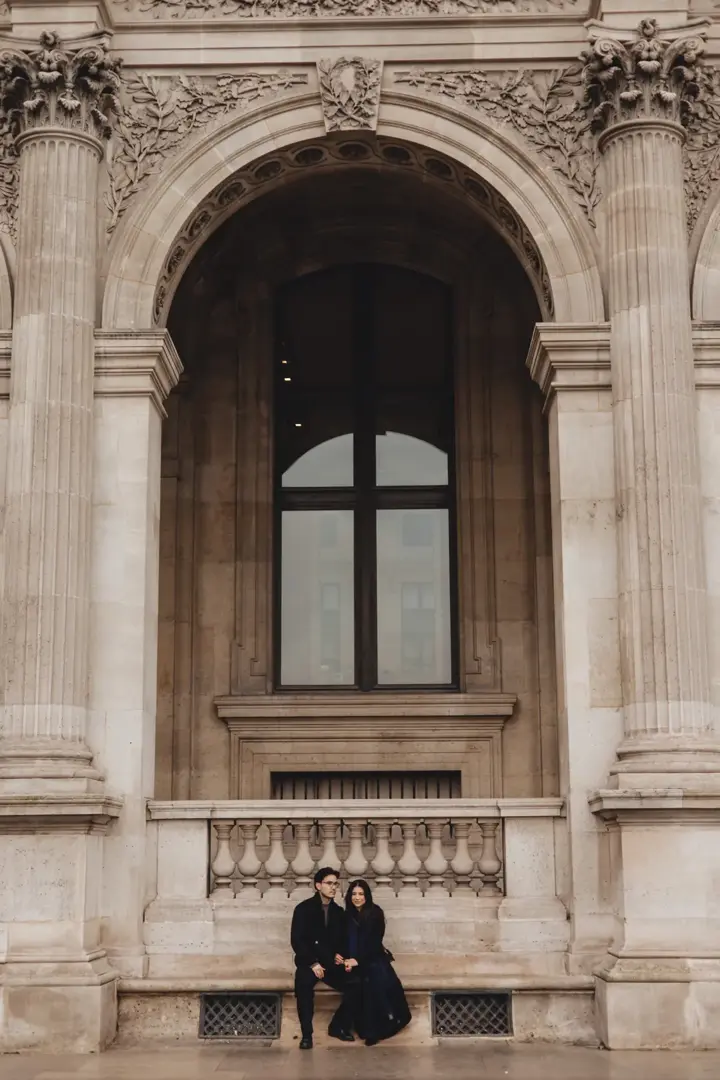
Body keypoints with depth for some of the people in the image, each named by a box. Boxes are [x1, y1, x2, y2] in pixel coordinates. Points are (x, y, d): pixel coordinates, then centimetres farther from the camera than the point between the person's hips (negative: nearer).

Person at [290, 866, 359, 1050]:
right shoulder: (304, 909, -2)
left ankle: (338, 1026, -3)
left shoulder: (339, 912, 12)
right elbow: (297, 940, -8)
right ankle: (306, 1034, -26)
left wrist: (340, 955, -6)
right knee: (304, 983, -38)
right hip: (309, 962, -4)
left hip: (332, 963, 4)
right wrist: (313, 963, -20)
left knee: (356, 984, -22)